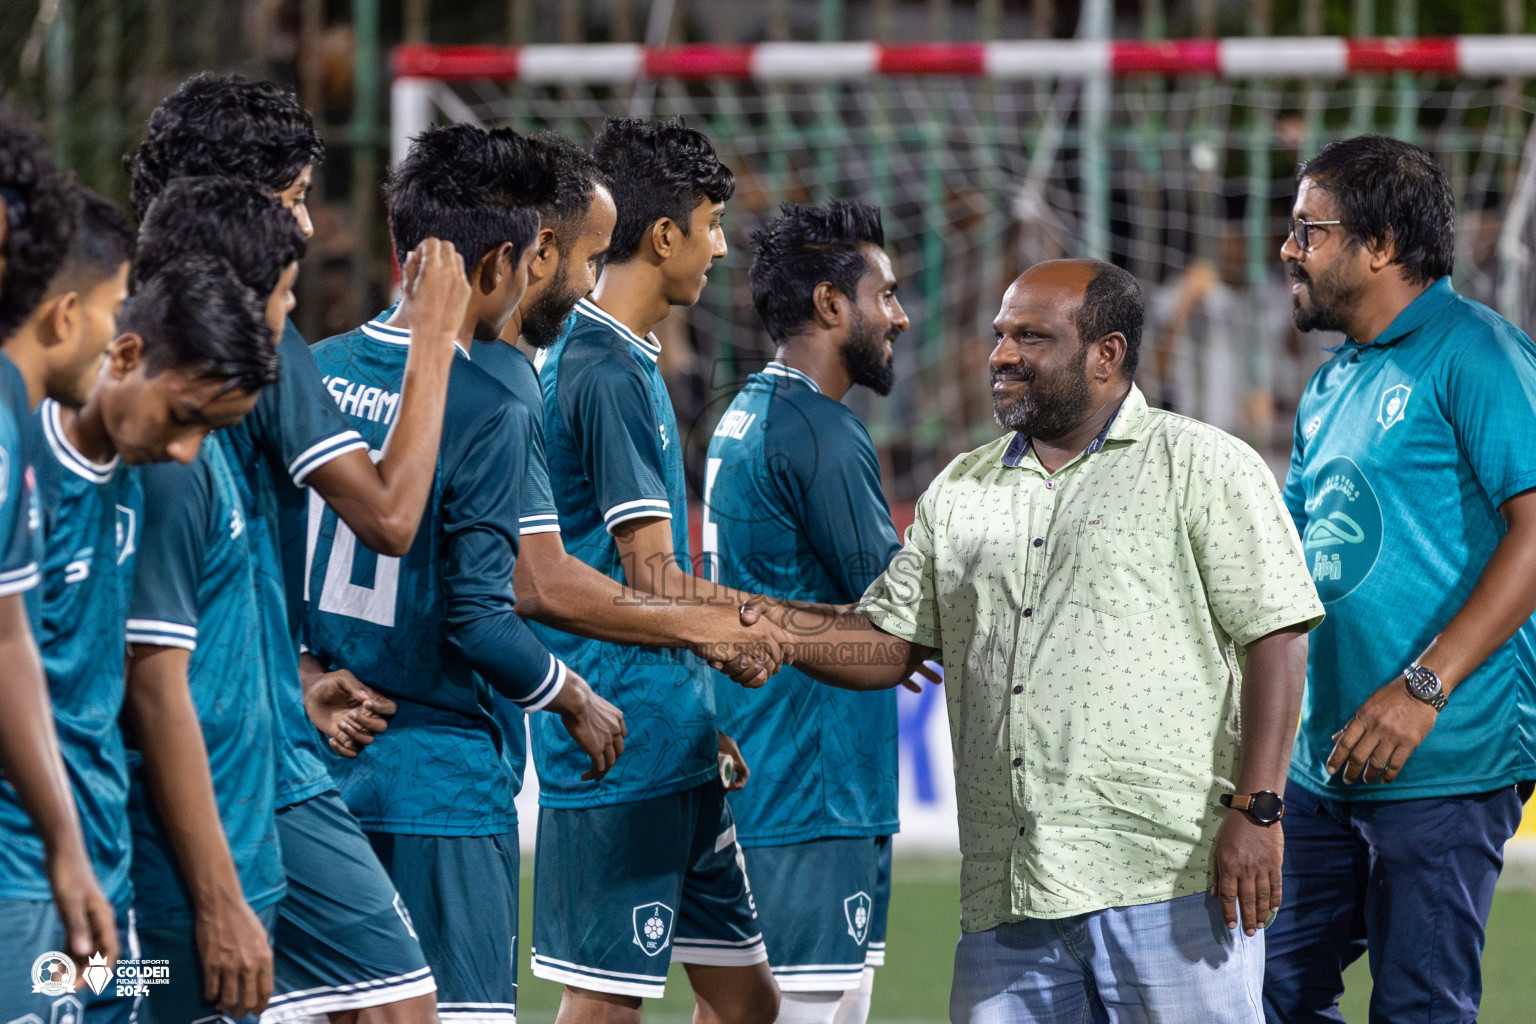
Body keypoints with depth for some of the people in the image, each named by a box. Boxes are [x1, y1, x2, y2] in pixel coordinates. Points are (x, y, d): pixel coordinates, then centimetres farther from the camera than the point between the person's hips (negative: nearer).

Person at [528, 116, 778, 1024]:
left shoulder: (621, 362, 16)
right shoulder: (610, 372, -15)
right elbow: (656, 583, -18)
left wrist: (704, 724, 20)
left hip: (673, 750, 10)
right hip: (624, 751, -10)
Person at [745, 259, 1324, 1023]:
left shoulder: (1202, 466, 1)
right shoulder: (960, 493, 19)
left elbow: (1274, 637, -5)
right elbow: (889, 642, 18)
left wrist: (1256, 811, -13)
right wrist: (778, 631, -2)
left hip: (1169, 878, -5)